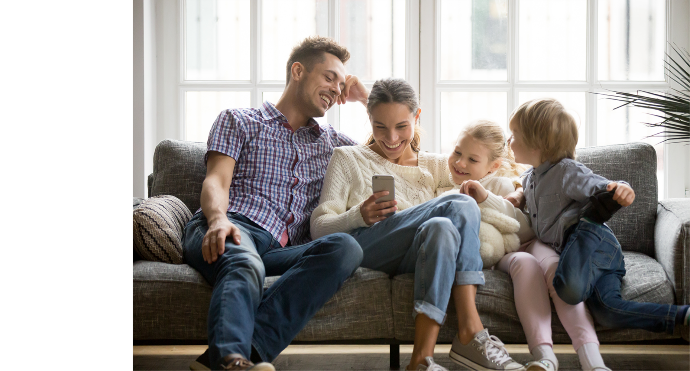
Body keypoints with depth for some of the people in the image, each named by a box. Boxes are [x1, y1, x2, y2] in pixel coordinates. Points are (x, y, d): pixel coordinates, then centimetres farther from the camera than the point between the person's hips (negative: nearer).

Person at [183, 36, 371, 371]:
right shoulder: (238, 121, 22)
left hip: (280, 252, 3)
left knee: (345, 248, -32)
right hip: (232, 231, -3)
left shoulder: (331, 142, 34)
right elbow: (216, 181, 5)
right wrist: (218, 218, -19)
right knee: (245, 266, -40)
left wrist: (367, 98, 31)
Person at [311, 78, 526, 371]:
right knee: (460, 207, -26)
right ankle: (471, 333, -33)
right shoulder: (348, 159, 18)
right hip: (363, 247, -3)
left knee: (441, 228, -34)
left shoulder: (435, 166, 26)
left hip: (419, 257, 3)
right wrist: (359, 216, -15)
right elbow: (318, 228, 7)